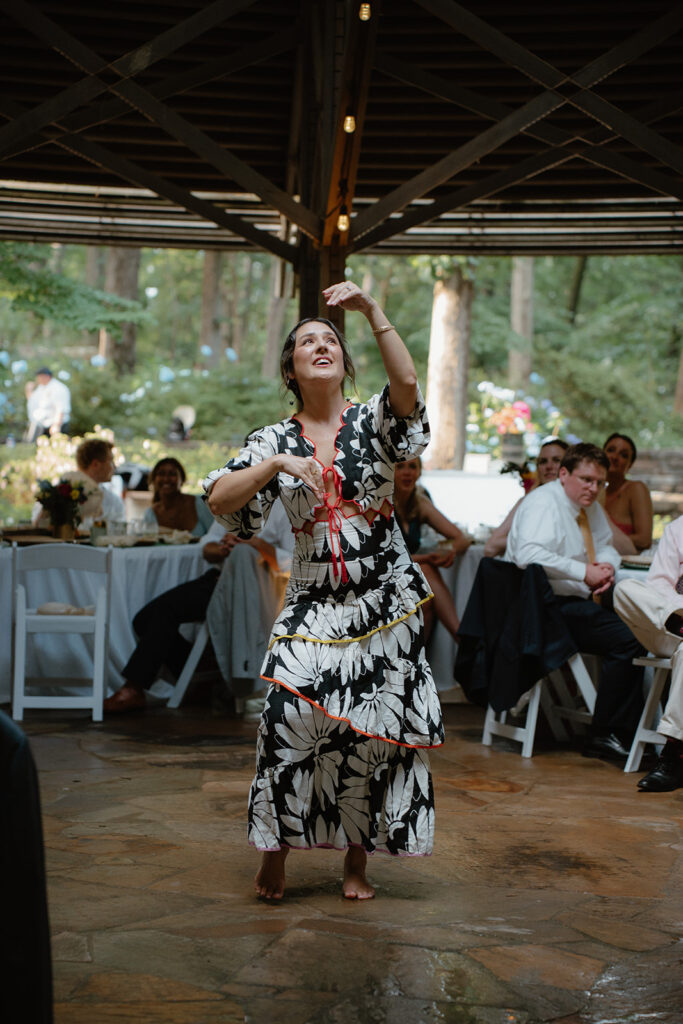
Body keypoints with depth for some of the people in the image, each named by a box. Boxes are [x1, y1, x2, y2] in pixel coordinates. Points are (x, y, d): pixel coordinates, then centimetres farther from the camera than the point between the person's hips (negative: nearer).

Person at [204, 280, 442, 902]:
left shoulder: (373, 422, 1)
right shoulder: (277, 439, 5)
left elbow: (408, 386, -22)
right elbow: (220, 500, -6)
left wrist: (373, 312, -30)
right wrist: (279, 463, -19)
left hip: (385, 604, -1)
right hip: (313, 604, 1)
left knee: (375, 729, 1)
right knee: (289, 714, -15)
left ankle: (357, 860, 16)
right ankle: (276, 850, 2)